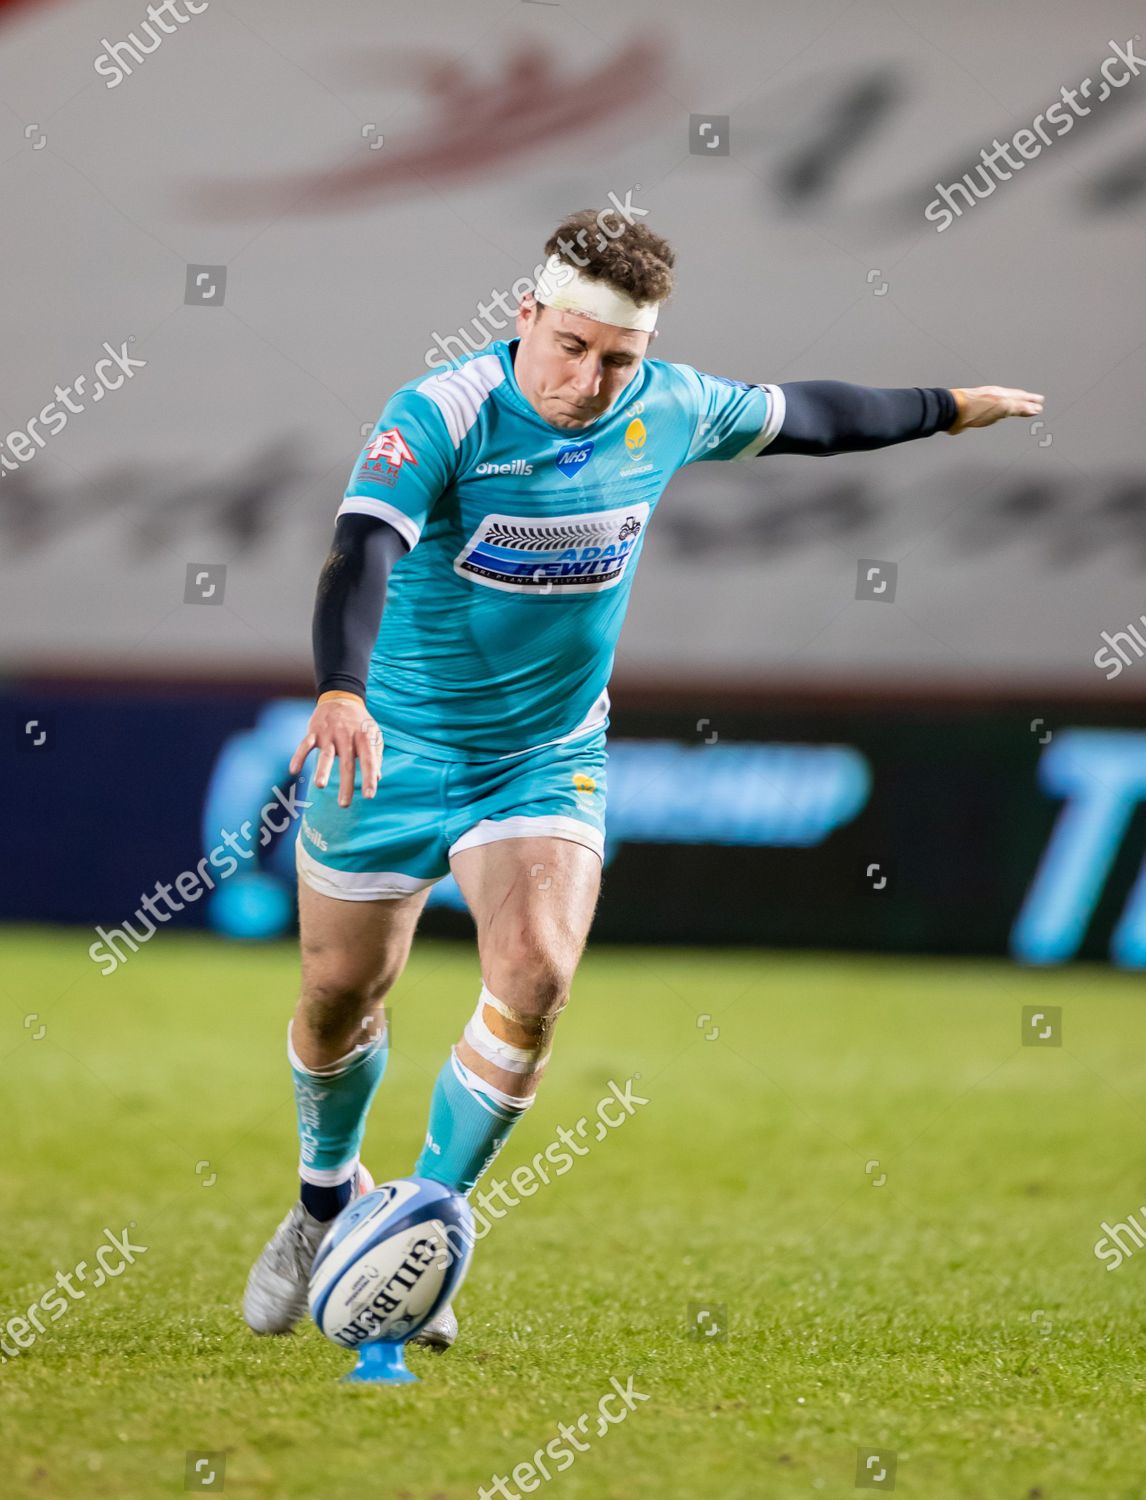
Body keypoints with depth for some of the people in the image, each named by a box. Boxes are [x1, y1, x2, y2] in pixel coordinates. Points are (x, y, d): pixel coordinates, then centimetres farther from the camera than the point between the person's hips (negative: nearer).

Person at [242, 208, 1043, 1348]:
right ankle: (328, 1198, 37)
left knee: (534, 983, -18)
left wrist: (950, 409, 24)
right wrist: (340, 691, -55)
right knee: (340, 996, 8)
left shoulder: (670, 412, -7)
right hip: (393, 749, -3)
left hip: (551, 758, 3)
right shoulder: (442, 417, -23)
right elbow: (362, 550, -38)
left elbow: (799, 417, 13)